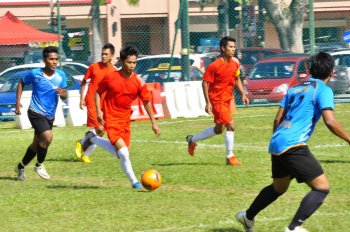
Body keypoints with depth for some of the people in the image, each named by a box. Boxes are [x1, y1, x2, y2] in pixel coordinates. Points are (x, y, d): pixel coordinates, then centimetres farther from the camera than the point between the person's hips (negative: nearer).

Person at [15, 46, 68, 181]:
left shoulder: (61, 76, -2)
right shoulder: (35, 74, -11)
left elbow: (65, 96, 3)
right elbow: (21, 83, 7)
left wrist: (62, 93, -22)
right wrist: (18, 102, -1)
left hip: (50, 116, 5)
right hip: (36, 113, -5)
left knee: (37, 144, 15)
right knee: (48, 137, -25)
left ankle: (21, 167, 36)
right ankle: (39, 165, -3)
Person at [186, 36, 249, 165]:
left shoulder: (235, 63, 3)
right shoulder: (214, 66, -17)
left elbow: (237, 79, 19)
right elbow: (205, 83, -14)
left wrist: (243, 94, 8)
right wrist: (208, 102, -18)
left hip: (227, 99, 8)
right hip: (217, 100, -8)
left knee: (219, 129, 14)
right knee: (230, 125, -13)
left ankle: (192, 139, 32)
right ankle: (230, 157, -2)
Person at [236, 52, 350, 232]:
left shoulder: (295, 89, 19)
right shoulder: (323, 90, -3)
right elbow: (329, 121, -16)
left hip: (277, 143, 9)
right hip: (293, 146, -9)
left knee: (279, 187, 30)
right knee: (322, 187, -7)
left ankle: (248, 217, 43)